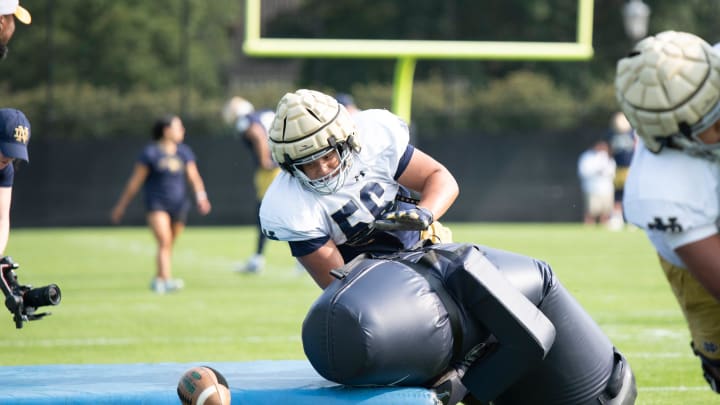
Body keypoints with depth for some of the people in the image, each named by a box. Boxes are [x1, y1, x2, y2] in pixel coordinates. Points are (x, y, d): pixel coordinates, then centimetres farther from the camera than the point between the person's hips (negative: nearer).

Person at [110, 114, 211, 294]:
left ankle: (158, 280, 30)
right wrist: (121, 205, 3)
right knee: (164, 241, -20)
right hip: (156, 204, -5)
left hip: (179, 205, 5)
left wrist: (201, 196, -17)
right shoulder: (150, 153, -5)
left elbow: (194, 177, 2)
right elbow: (135, 181, 0)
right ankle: (167, 281, -31)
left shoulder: (184, 152, 8)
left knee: (168, 245, 12)